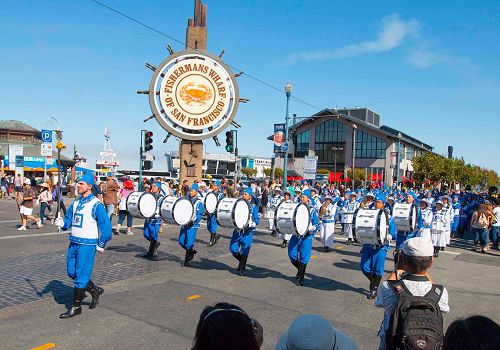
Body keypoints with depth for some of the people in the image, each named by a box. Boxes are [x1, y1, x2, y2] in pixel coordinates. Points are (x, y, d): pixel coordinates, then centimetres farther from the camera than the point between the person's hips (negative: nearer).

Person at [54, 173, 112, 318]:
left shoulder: (96, 204, -13)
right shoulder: (75, 202, 10)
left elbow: (106, 225, -13)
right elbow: (68, 220, 15)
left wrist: (101, 245, -10)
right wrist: (62, 223, -8)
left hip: (87, 244, -8)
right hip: (74, 242, 8)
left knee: (80, 276, -1)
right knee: (72, 272, 13)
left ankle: (76, 307, 12)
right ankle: (95, 290, 31)